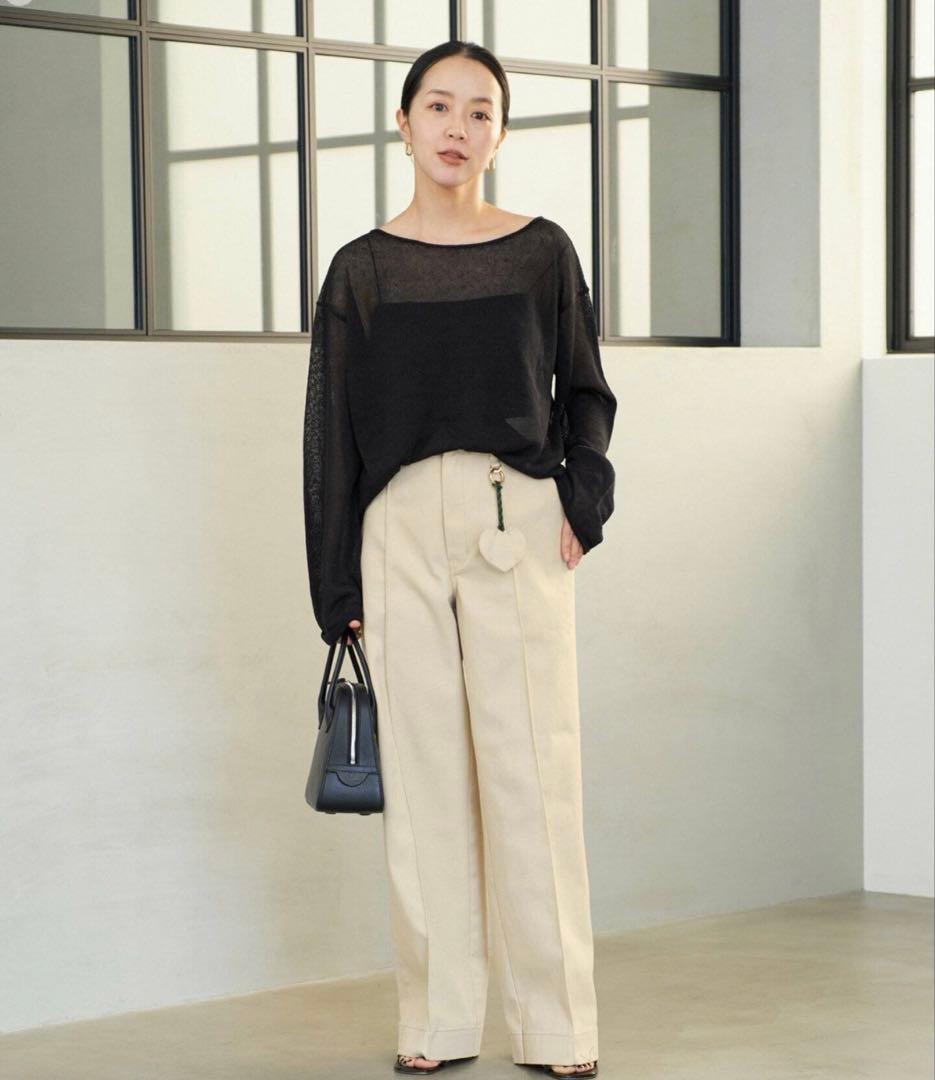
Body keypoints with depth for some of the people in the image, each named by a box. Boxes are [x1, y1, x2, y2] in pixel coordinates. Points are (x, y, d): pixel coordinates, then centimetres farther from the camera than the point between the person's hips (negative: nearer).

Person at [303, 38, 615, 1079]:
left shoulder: (542, 251, 7)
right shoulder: (361, 269, 8)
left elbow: (586, 393, 15)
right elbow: (331, 432, 8)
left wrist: (583, 500, -3)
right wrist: (338, 587, 4)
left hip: (517, 524, -1)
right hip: (399, 527, 1)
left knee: (532, 767, -4)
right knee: (423, 770, 2)